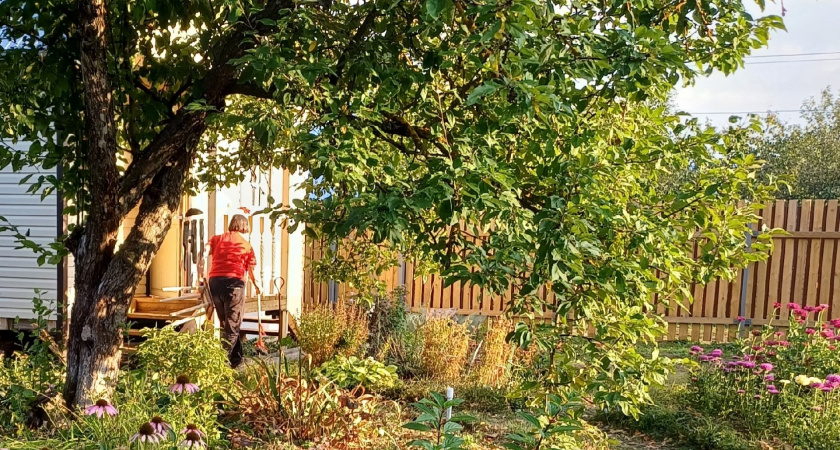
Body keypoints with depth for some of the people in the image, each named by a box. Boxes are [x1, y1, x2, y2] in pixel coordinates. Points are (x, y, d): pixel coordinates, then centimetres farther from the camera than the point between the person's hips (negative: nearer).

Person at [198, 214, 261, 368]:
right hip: (234, 282, -4)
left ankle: (236, 358, 26)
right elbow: (251, 271, 17)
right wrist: (256, 285, 34)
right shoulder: (246, 245, 13)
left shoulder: (217, 239, 18)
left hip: (214, 281, 4)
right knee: (232, 326, 1)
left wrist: (203, 277, 5)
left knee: (225, 324, 16)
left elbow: (204, 253, 0)